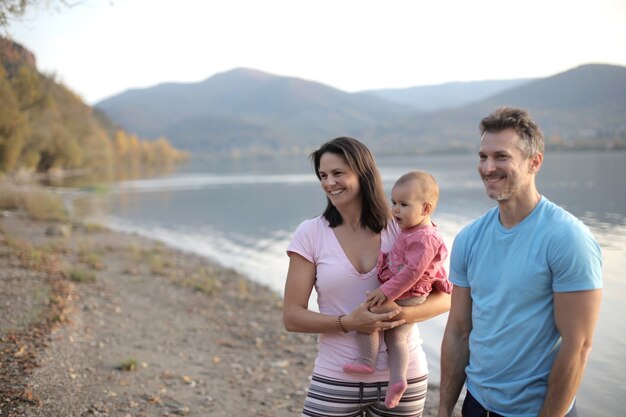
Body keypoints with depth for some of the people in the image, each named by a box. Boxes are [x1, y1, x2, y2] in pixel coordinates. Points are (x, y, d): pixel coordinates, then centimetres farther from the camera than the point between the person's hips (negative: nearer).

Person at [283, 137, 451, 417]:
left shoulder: (402, 230, -3)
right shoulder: (310, 234, -5)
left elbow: (444, 297, 0)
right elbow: (292, 316, -5)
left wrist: (403, 315, -19)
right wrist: (347, 323, -20)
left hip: (402, 379, 1)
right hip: (336, 380, -1)